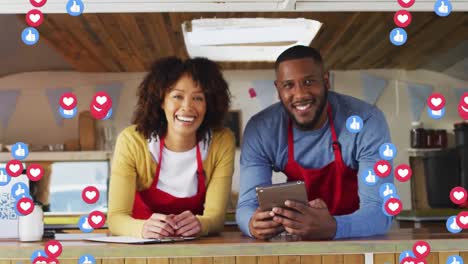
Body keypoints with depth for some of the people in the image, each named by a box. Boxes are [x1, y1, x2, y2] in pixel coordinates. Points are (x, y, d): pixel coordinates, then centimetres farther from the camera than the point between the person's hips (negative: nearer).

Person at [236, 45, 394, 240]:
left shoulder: (367, 122, -19)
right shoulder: (260, 130, -12)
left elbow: (380, 210, -24)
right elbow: (247, 205, -13)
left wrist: (332, 227, -44)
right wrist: (253, 223, -37)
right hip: (296, 244, 2)